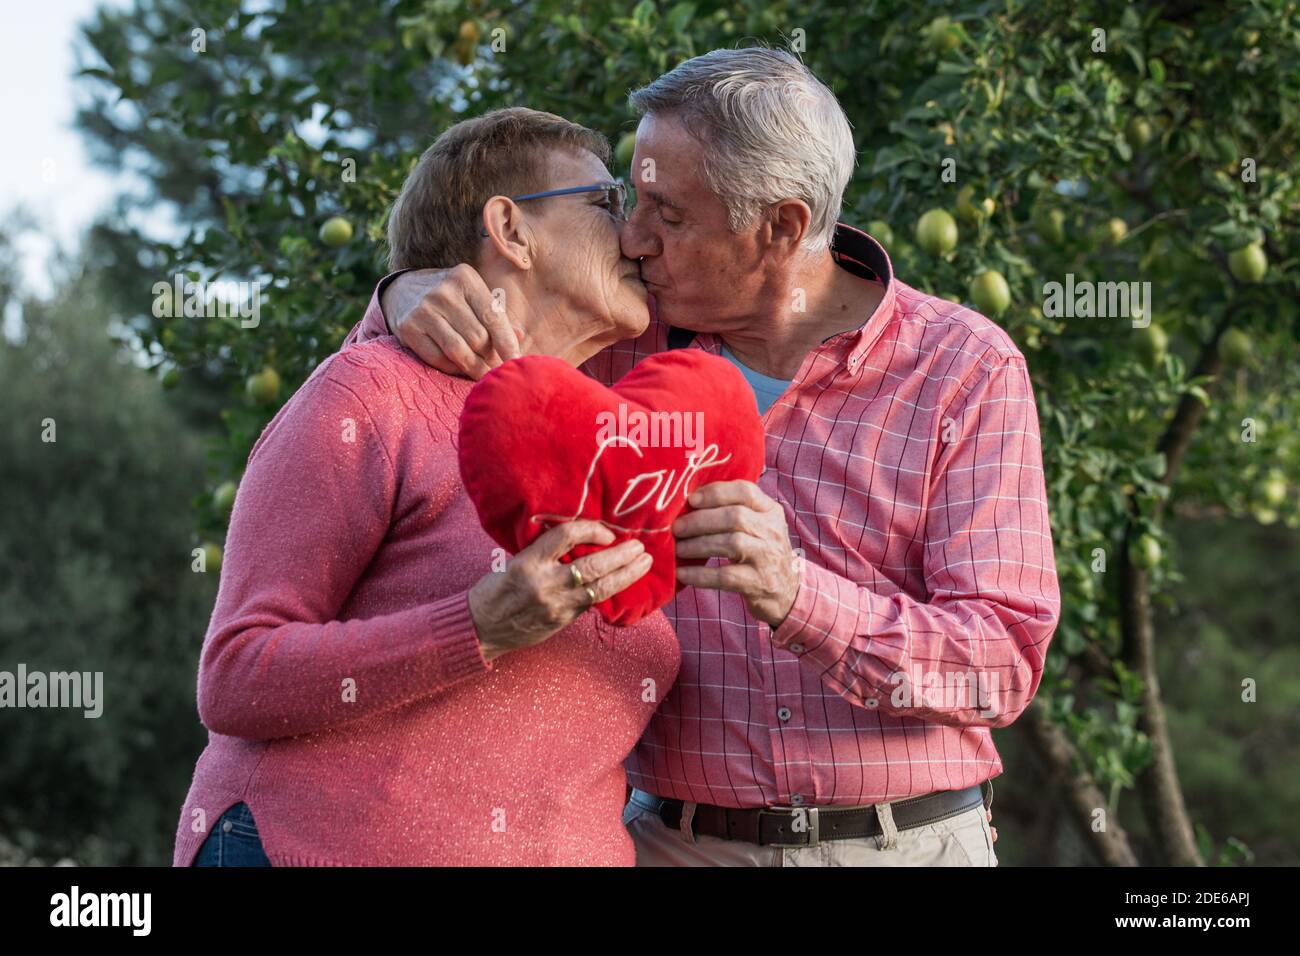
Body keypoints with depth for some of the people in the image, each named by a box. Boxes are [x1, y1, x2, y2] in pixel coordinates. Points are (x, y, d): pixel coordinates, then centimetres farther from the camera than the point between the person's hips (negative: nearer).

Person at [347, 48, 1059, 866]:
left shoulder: (968, 369, -7)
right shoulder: (629, 346, 2)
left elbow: (1003, 662, -13)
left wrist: (797, 594, -30)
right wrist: (412, 295, -11)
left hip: (905, 839, -3)